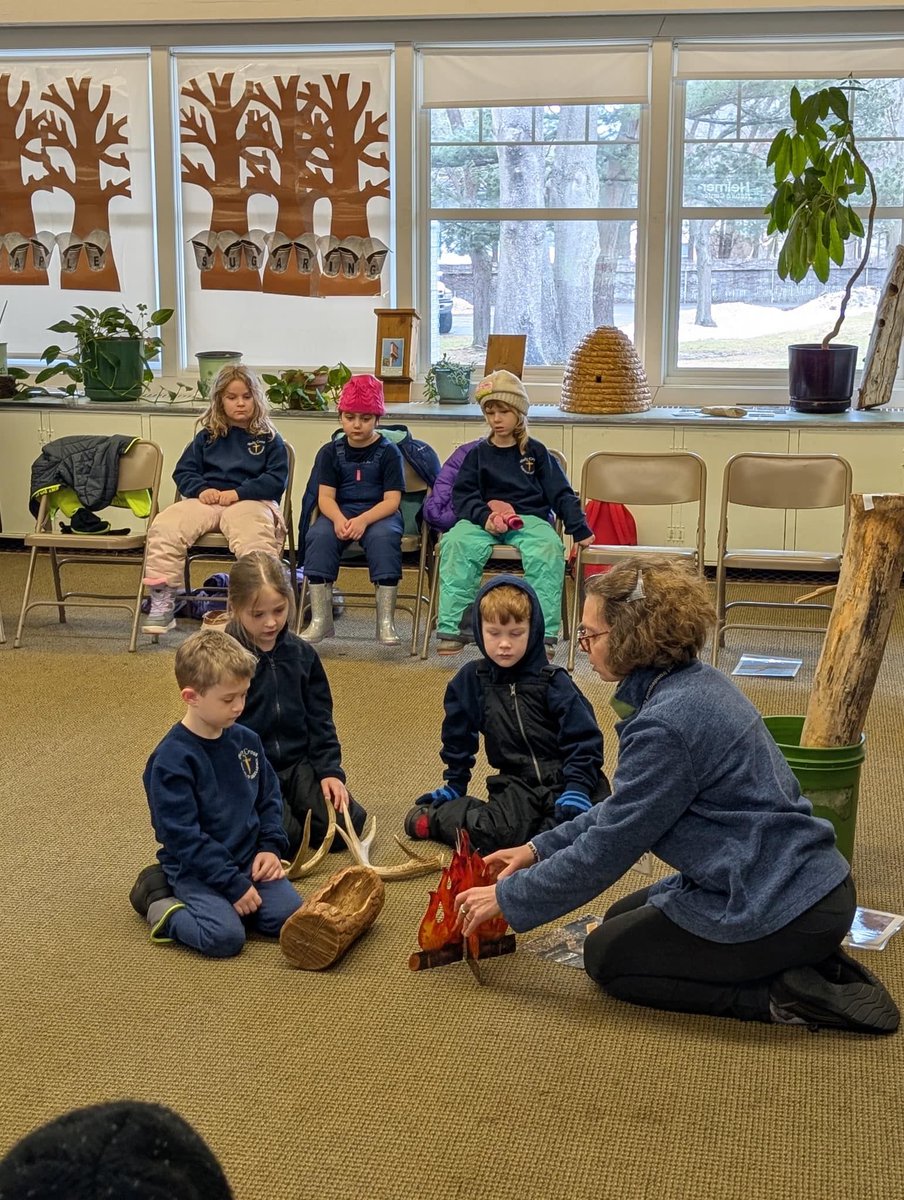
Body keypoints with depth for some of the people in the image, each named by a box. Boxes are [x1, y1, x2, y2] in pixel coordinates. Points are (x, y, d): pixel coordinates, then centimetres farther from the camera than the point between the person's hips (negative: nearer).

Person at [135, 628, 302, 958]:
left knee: (290, 916, -14)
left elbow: (269, 798, 15)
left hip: (248, 859, 6)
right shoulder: (171, 760, -17)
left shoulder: (247, 740, 3)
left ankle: (218, 904, 11)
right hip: (196, 869, -6)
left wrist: (270, 847, -2)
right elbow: (183, 836, -18)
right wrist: (233, 884, -19)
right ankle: (167, 911, 1)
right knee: (225, 937, -27)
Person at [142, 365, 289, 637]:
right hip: (206, 500, 3)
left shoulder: (269, 439, 13)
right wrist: (201, 489, -4)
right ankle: (161, 602, -27)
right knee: (163, 526, -25)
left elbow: (277, 480, 1)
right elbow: (183, 471, 19)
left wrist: (238, 493, -11)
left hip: (250, 501, -3)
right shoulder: (207, 436, 22)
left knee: (255, 541, -39)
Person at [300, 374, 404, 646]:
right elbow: (325, 496, 0)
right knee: (318, 535, -29)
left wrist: (363, 520, -25)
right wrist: (339, 519, -23)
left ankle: (385, 622, -30)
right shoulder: (331, 452, 8)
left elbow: (392, 500, -8)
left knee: (383, 537, -35)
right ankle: (321, 620, -24)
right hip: (340, 514, 2)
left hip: (379, 514, -2)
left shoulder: (388, 452, 1)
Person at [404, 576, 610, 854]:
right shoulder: (470, 682, 5)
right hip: (518, 785, 1)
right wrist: (454, 786, 22)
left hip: (563, 779, 0)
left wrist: (576, 790, -14)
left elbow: (584, 740, -3)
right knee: (496, 832, -29)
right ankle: (435, 818, -2)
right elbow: (458, 738, 20)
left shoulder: (553, 682, -2)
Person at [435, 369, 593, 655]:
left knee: (548, 548, -35)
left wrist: (580, 530, 1)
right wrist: (484, 516, -16)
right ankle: (451, 628, -30)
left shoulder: (535, 451, 14)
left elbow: (561, 494, 13)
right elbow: (462, 494, 5)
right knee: (456, 542, -32)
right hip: (484, 519, 1)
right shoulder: (478, 453, 15)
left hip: (529, 518, 0)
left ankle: (543, 632, -34)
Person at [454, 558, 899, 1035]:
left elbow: (607, 849, -16)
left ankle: (786, 995, -3)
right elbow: (626, 806, 15)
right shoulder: (696, 684, 5)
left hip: (783, 908, -9)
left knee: (608, 956, 9)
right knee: (624, 919, 24)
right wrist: (539, 848, 15)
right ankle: (804, 963, 13)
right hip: (802, 880, 9)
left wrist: (508, 898, -4)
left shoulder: (664, 727, -24)